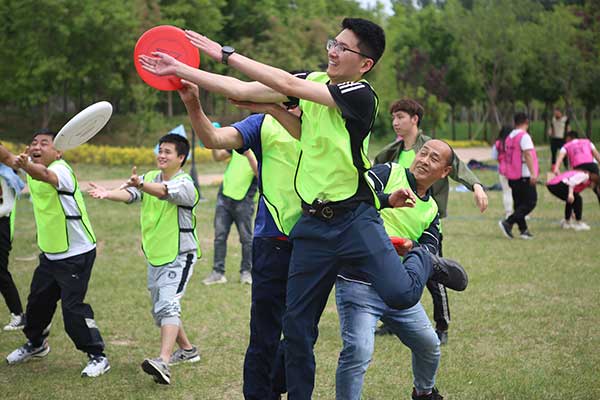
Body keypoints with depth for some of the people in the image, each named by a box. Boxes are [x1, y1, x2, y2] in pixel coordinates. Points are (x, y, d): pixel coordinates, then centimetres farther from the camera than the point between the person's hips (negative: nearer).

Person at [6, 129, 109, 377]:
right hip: (50, 253, 8)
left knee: (72, 306, -13)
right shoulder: (32, 167, 0)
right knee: (37, 301, 18)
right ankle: (36, 344, 43)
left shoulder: (61, 169, -24)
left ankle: (98, 357, 1)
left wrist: (28, 167, -67)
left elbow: (46, 176, -49)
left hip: (76, 254, -8)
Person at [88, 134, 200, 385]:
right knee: (160, 310, 17)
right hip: (155, 257, 8)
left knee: (168, 305, -24)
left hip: (180, 256, -8)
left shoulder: (185, 184, -14)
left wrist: (141, 184, -57)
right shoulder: (150, 178, 5)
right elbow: (129, 194, -14)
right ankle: (187, 350, 37)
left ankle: (163, 362, -36)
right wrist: (108, 194, -37)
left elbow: (165, 192, -36)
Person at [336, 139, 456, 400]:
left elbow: (430, 249, 3)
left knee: (429, 346, 20)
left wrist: (411, 249, -18)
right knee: (358, 352, -22)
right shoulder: (387, 173, -1)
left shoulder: (432, 210, 16)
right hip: (358, 283, -7)